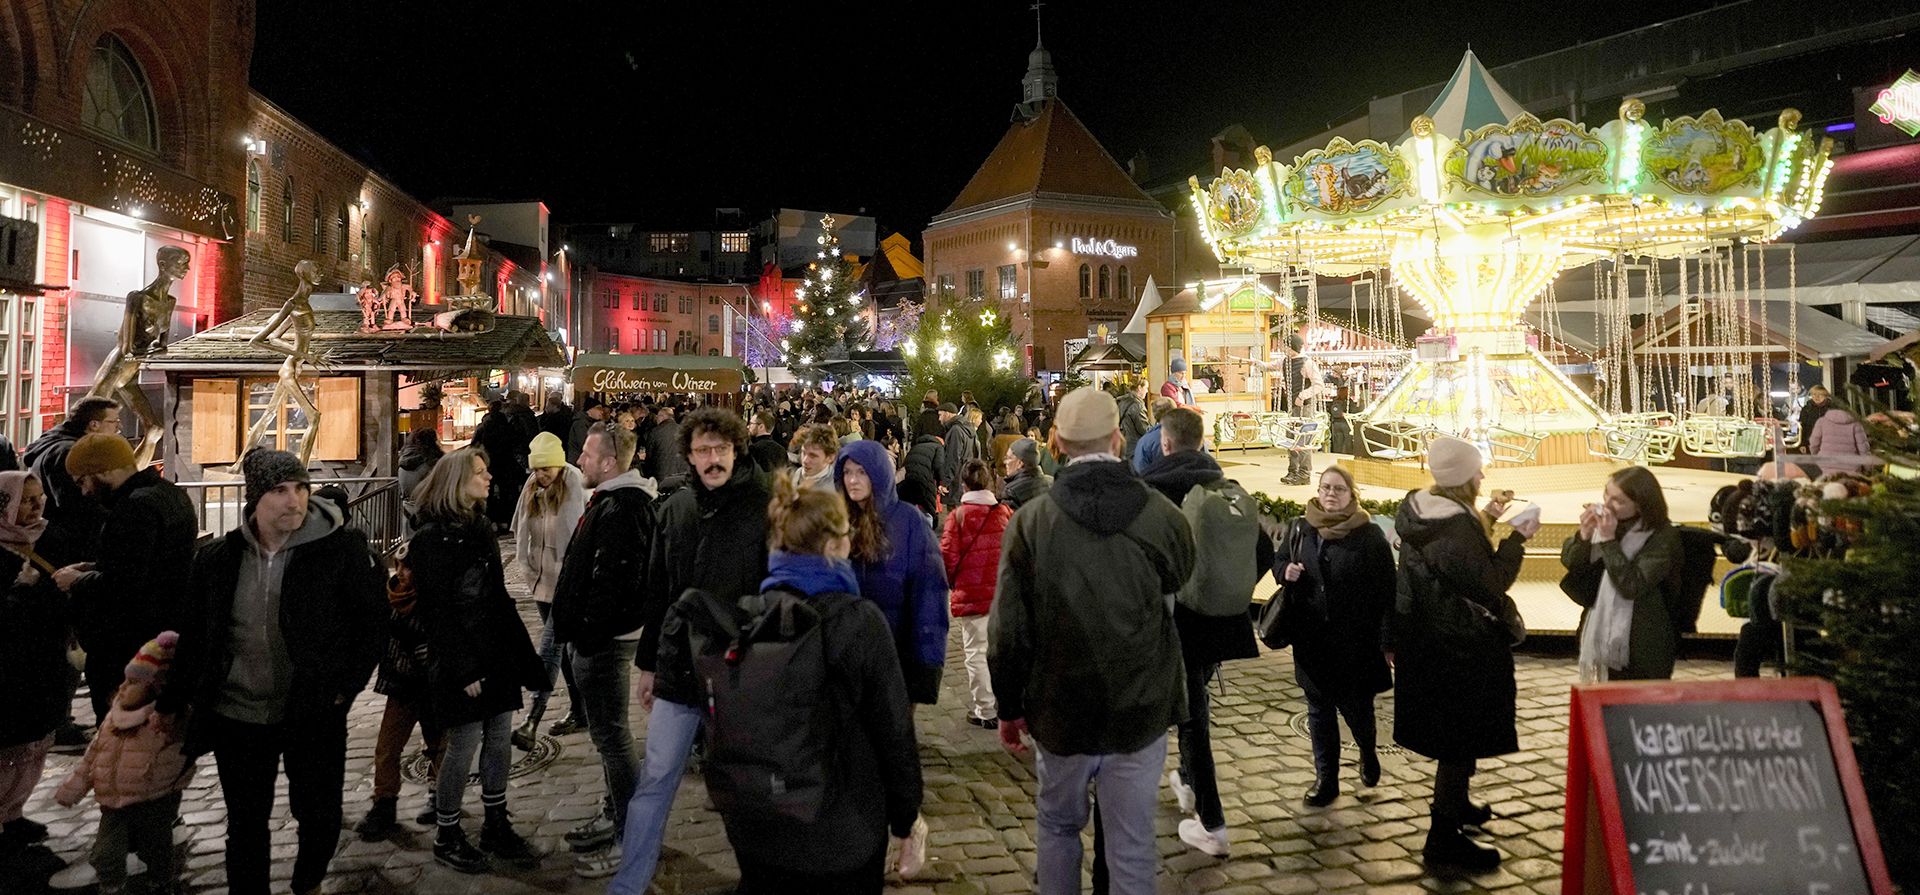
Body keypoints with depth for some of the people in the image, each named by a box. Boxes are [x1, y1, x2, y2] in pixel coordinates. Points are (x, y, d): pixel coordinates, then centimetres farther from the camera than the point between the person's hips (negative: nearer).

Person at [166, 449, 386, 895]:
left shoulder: (342, 548, -12)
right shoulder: (217, 558, -1)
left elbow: (373, 622, -6)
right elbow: (194, 633, 11)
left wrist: (344, 688, -9)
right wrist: (181, 697, 9)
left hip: (314, 716, -2)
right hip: (236, 718, 2)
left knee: (320, 815, 11)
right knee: (245, 824, 14)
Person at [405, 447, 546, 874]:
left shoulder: (480, 529, 12)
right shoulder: (432, 538, -13)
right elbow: (436, 612, -16)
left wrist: (522, 653, 14)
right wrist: (463, 670, -18)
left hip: (497, 656, 8)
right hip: (461, 664, -8)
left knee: (499, 742, 11)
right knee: (463, 747, 1)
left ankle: (496, 827, 24)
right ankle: (446, 836, 18)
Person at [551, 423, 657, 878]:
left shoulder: (623, 509, -21)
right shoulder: (611, 501, 14)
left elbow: (613, 582, -28)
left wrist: (587, 634, -22)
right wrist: (578, 631, 19)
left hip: (603, 640, -11)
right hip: (596, 637, 11)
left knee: (611, 735, -4)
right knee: (605, 730, 20)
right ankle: (614, 814, 33)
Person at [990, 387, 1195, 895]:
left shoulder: (1031, 521, -13)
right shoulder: (1162, 516, -11)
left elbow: (1008, 630, -9)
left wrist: (1009, 708, 4)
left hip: (1060, 715, 0)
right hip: (1141, 715, 0)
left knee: (1058, 826, 23)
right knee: (1132, 847, 12)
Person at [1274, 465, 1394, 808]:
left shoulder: (1369, 534, -7)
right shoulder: (1300, 529, 3)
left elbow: (1386, 588, -7)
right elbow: (1278, 561, 18)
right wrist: (1285, 570, -7)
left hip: (1355, 640, -3)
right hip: (1312, 638, 3)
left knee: (1354, 706, 6)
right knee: (1319, 709, 11)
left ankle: (1368, 750, 40)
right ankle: (1326, 779, 23)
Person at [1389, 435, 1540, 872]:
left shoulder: (1419, 513, 0)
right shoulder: (1456, 532, -29)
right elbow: (1491, 586, -21)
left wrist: (1486, 518, 11)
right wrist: (1518, 538, -13)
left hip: (1425, 638, 10)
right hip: (1460, 651, -10)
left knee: (1455, 732, 27)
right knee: (1462, 737, 2)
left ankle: (1454, 803, 46)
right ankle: (1443, 839, 11)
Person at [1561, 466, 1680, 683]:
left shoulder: (1663, 537, -16)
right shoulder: (1602, 520, -1)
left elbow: (1632, 586, -25)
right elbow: (1569, 561, 2)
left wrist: (1609, 540, -26)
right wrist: (1584, 534, -16)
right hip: (1601, 632, 5)